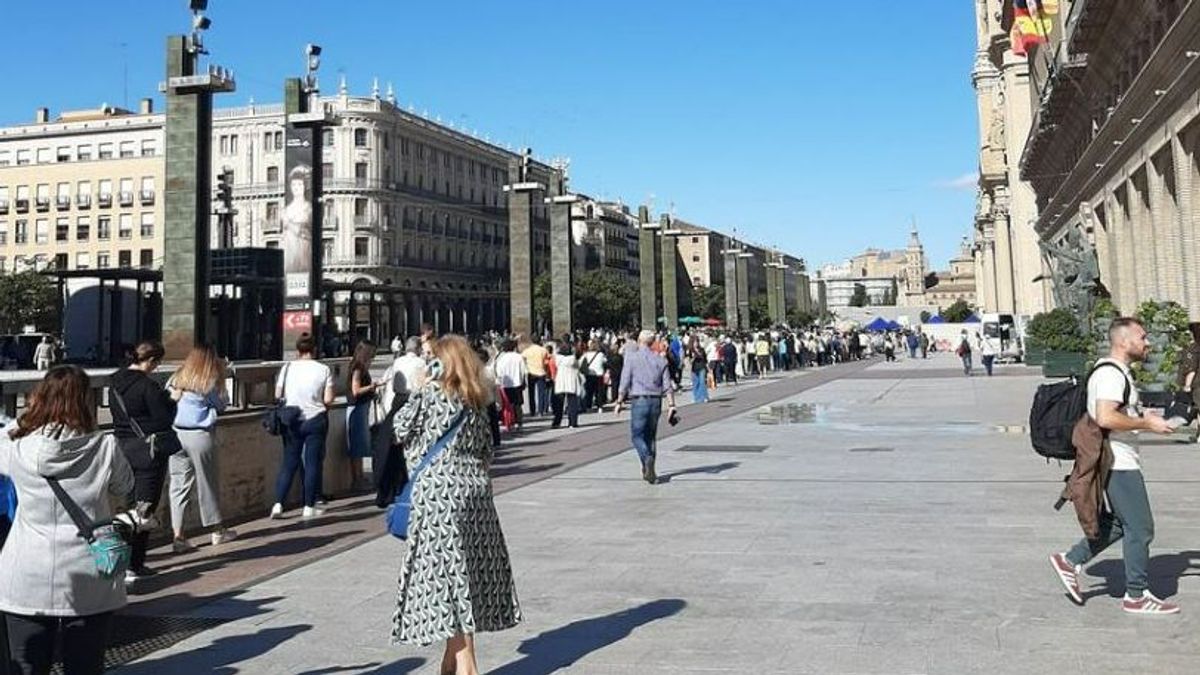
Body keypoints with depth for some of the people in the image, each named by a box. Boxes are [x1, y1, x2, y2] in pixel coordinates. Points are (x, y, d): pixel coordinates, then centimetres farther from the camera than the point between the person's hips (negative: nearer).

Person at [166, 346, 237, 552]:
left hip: (175, 434, 4)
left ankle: (178, 536, 3)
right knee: (208, 482, 10)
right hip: (199, 436, -4)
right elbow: (222, 404, 3)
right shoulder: (208, 383, -8)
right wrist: (222, 379, 6)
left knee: (179, 485, 6)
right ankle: (218, 531, 24)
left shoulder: (175, 380, 5)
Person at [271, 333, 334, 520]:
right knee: (313, 462, 6)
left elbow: (277, 395, 2)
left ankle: (278, 504, 4)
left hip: (292, 421, 2)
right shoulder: (324, 369, -6)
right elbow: (328, 400, -10)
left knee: (289, 462, 11)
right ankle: (309, 507, 9)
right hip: (315, 420, -2)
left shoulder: (288, 368, -1)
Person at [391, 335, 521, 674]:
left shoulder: (430, 393, -8)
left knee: (447, 570, -3)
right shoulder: (476, 400, 9)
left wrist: (419, 390, 6)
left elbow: (401, 429, 0)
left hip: (439, 495, -6)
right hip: (475, 492, 6)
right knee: (469, 568, 13)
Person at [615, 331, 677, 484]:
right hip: (656, 401, 4)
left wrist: (619, 402, 1)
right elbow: (667, 386, 3)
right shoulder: (660, 360, 7)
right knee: (650, 436, 14)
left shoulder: (632, 357, -2)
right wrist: (671, 405, 4)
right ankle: (648, 470, 17)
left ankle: (647, 458, -24)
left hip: (639, 400, -4)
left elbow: (625, 382, -5)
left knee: (637, 435, 2)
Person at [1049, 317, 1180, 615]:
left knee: (1120, 523, 17)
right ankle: (1137, 596, 10)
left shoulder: (1116, 372, 16)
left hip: (1120, 460, 11)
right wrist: (1146, 423, -20)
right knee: (1140, 528, -1)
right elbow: (1106, 418, -30)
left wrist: (1144, 419, 17)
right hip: (1119, 463, -11)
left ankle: (1070, 561, 20)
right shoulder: (1111, 374, -19)